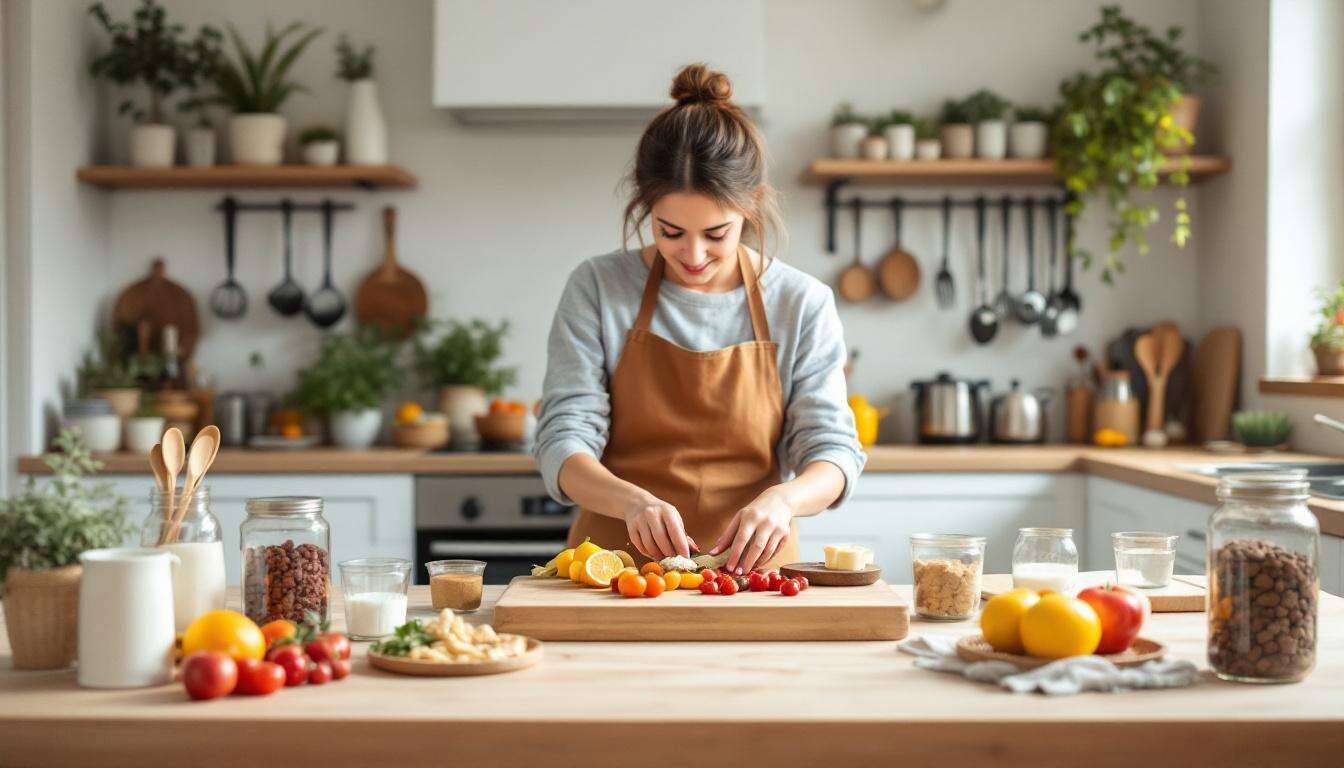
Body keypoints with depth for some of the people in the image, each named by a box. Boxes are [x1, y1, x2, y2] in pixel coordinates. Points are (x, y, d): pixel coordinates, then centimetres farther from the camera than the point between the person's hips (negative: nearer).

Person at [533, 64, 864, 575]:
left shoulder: (802, 304, 3)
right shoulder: (597, 289, 1)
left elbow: (833, 451, 1)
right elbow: (563, 446, -3)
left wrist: (782, 498, -22)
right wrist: (633, 501, -24)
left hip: (749, 569, 3)